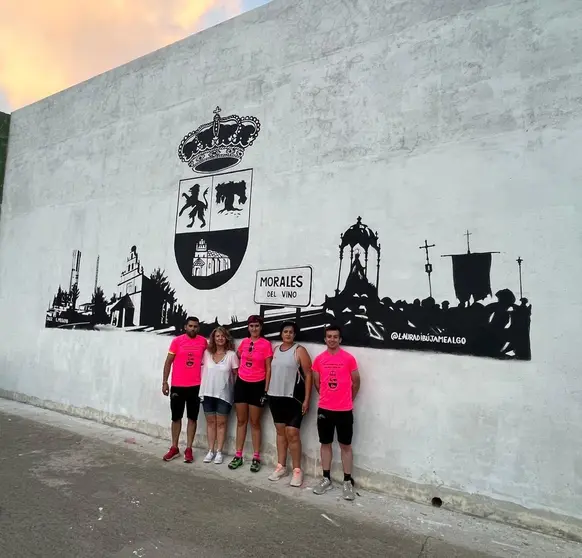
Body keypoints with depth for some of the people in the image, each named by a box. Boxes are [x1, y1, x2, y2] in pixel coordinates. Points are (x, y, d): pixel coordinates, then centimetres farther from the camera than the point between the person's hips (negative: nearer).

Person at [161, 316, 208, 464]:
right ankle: (174, 448, 25)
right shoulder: (177, 341, -4)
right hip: (177, 386, -1)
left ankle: (188, 449, 18)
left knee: (192, 418, 8)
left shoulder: (203, 341, 0)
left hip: (195, 386, 1)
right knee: (176, 418, 11)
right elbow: (168, 362, 0)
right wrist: (165, 382, -4)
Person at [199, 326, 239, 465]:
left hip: (224, 394, -2)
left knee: (221, 423, 6)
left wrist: (236, 390, -7)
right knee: (210, 422, 11)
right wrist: (202, 387, 2)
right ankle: (211, 450, 21)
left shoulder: (231, 355, -6)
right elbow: (202, 369, 8)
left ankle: (219, 452, 16)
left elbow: (236, 374, -2)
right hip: (208, 392, 3)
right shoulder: (207, 353, 2)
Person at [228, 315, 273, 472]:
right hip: (241, 384, 4)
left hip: (257, 385, -4)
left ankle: (256, 457, 17)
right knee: (241, 420, 11)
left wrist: (266, 390, -11)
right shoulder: (244, 342, 4)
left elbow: (268, 369, -8)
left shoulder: (266, 344, -9)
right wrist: (236, 379, 15)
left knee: (255, 422, 5)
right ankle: (238, 455, 21)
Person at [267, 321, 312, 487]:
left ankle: (297, 470, 9)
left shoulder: (299, 350, -6)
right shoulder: (275, 350, 10)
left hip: (293, 398, -5)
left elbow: (308, 375, -8)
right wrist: (267, 391, 9)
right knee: (280, 431, 13)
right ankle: (281, 467, 25)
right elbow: (272, 372, 14)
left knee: (292, 433, -5)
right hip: (275, 396, 6)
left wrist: (306, 399, -13)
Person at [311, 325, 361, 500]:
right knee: (325, 443, 12)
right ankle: (326, 479, 26)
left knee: (346, 445, 7)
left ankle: (348, 481, 19)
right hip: (324, 409, 3)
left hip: (344, 410, -2)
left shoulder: (349, 358, -7)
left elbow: (356, 382, 4)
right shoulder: (319, 359, 0)